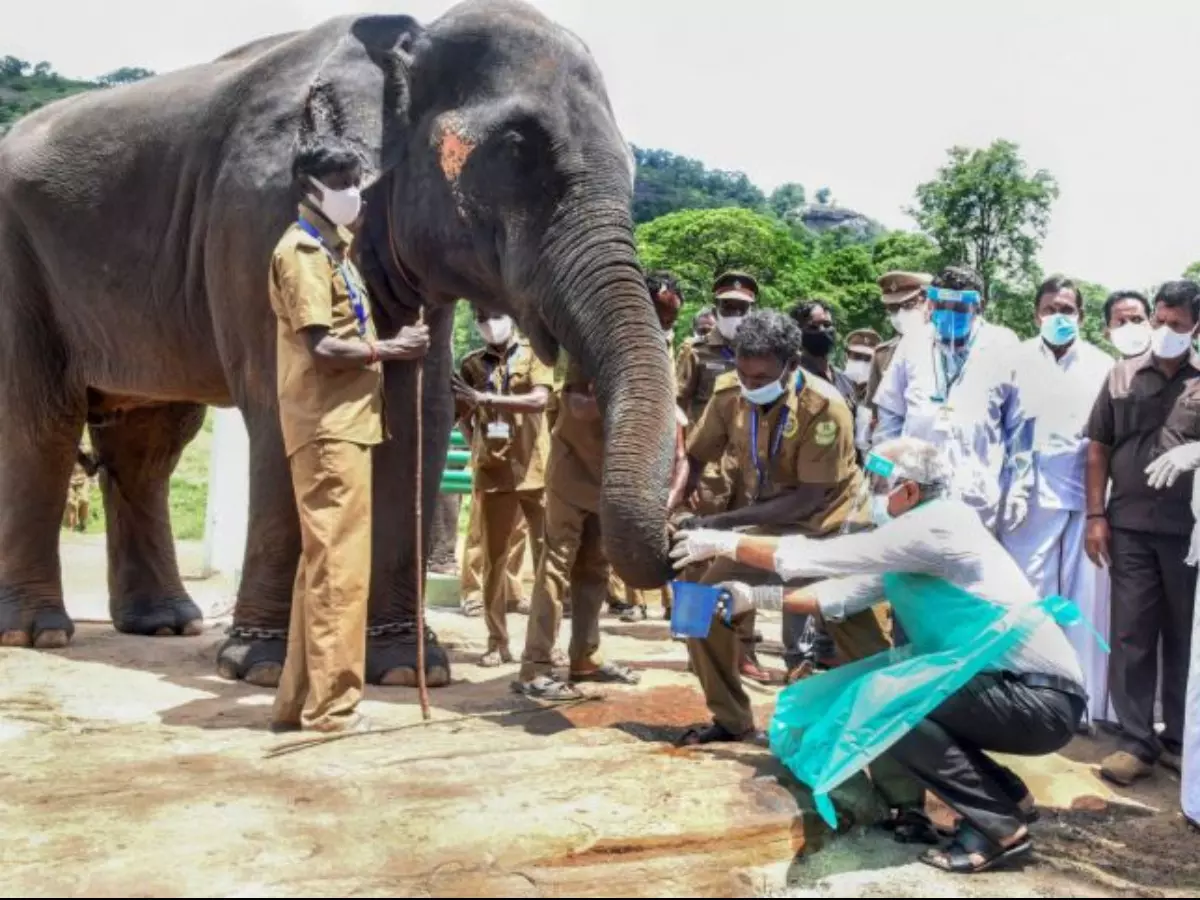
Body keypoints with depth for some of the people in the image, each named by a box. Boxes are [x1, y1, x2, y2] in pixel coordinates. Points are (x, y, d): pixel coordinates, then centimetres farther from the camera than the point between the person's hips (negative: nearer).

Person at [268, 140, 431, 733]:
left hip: (347, 422, 10)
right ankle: (331, 703, -1)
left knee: (324, 564, 11)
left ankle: (300, 700, 18)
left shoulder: (333, 245, 22)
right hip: (328, 427, -10)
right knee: (338, 565, -8)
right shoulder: (302, 251, -9)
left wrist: (389, 346, 9)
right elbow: (323, 347, -18)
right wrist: (390, 349, -9)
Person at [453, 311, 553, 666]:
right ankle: (497, 642, 11)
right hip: (493, 473, 2)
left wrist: (486, 397, -16)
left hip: (536, 470, -2)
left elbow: (539, 399, -13)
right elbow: (464, 417, 17)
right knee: (494, 559, 4)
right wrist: (477, 450, 4)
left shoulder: (533, 354, 2)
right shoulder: (471, 364, 10)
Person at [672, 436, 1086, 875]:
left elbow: (820, 556, -18)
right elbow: (843, 594, 13)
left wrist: (722, 543, -9)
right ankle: (1007, 795, 17)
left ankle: (999, 826, -8)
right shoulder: (921, 536, 10)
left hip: (1043, 699, -10)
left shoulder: (934, 526, -19)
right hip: (1022, 688, 10)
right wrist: (756, 597, 7)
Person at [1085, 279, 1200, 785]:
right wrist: (1095, 516, 2)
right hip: (1130, 526, 1)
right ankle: (1137, 742, 11)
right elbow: (1098, 448, 7)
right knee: (1130, 635, 3)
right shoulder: (1122, 376, 7)